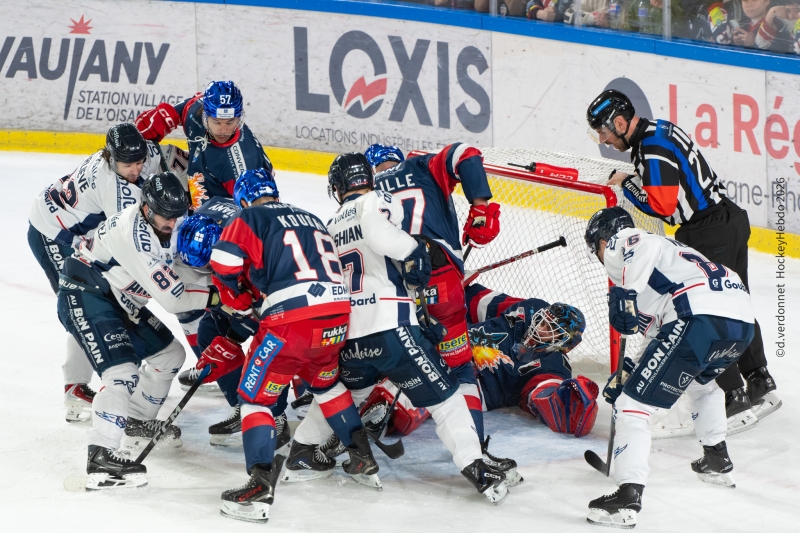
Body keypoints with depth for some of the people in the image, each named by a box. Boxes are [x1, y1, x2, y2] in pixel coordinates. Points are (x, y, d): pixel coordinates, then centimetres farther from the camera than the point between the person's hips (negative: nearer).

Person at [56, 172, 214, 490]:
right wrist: (214, 297, -21)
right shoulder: (134, 235, -30)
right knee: (121, 372, -25)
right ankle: (100, 458, -28)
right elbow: (170, 298, -29)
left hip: (118, 300, 10)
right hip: (84, 299, -10)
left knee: (170, 354, 17)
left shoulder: (162, 225, -1)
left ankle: (137, 420, 35)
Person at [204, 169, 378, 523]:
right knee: (326, 381, 32)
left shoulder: (250, 219, 7)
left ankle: (260, 486, -9)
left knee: (255, 396, 5)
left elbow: (224, 264, -5)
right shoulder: (312, 220, 27)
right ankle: (363, 460, 34)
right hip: (338, 314, 6)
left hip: (292, 321, -6)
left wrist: (240, 300, 13)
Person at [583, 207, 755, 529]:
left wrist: (623, 298, -9)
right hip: (743, 319, 9)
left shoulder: (621, 242, 13)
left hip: (700, 318, -9)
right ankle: (717, 462, 49)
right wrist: (629, 372, 38)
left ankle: (627, 498, -10)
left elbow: (645, 250, -15)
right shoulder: (667, 248, 37)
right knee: (700, 380, 40)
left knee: (633, 405, -2)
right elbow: (659, 331, 38)